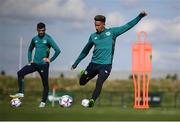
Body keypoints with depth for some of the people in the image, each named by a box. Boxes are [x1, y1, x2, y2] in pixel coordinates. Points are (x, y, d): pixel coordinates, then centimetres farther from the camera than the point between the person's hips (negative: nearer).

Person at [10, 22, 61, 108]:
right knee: (20, 73, -9)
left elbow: (57, 50, -14)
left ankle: (43, 102, 12)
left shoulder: (48, 39, -8)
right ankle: (20, 93, -6)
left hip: (43, 64, -5)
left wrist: (50, 60, -13)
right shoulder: (35, 39, 10)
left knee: (45, 84, 1)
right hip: (34, 63, 5)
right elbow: (30, 49, 27)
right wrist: (29, 60, 13)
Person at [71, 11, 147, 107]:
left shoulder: (112, 32, 1)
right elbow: (85, 51, 18)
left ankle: (92, 100, -26)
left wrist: (140, 16, -6)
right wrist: (75, 63, 20)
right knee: (82, 82, 10)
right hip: (93, 64, 3)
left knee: (99, 83, -25)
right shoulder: (93, 36, 7)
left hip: (106, 65, -3)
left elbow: (128, 26, 1)